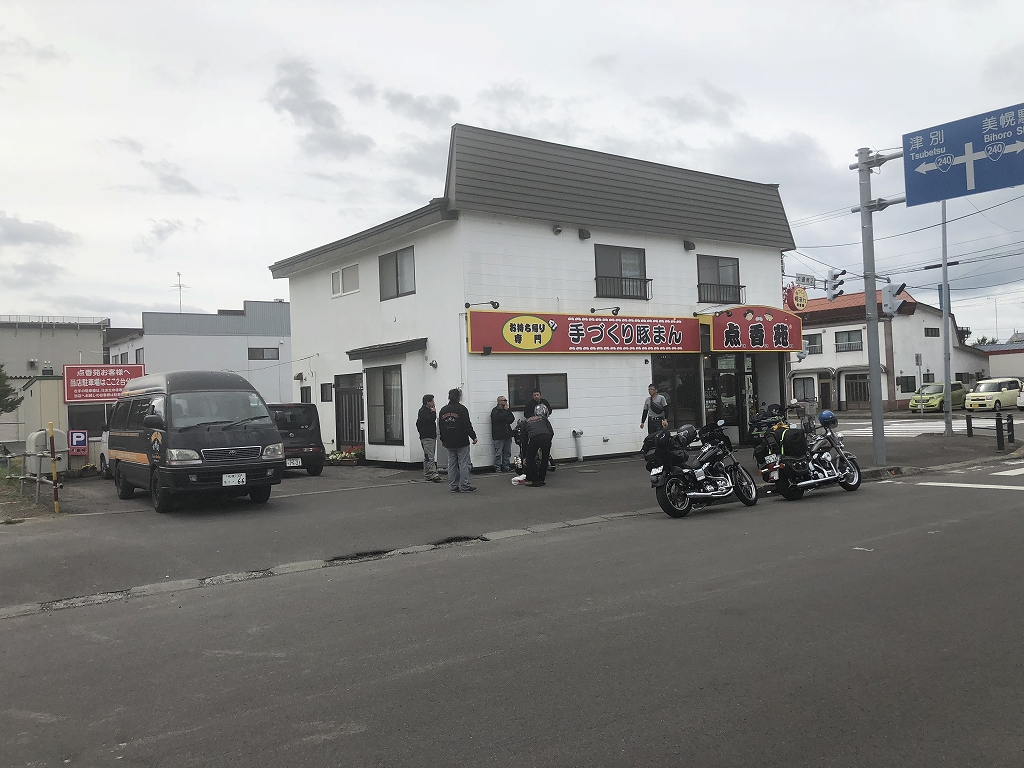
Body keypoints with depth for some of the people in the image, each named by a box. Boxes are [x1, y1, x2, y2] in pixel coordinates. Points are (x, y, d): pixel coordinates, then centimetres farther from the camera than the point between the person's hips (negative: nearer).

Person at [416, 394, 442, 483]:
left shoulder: (429, 410, 19)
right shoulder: (422, 411, -12)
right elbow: (431, 419, -25)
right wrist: (434, 412, -12)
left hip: (432, 437, 10)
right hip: (426, 438, -10)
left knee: (428, 457, 12)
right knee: (429, 457, -13)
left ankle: (427, 475, 16)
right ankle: (434, 475, -19)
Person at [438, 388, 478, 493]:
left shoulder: (443, 410, 9)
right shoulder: (461, 409, -11)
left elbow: (440, 427, 15)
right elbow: (467, 425, -14)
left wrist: (443, 440, 24)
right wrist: (474, 437, -7)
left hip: (449, 442, 6)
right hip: (462, 442, -6)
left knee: (452, 464, 10)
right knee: (464, 463, -1)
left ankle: (453, 486, 11)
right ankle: (464, 486, -2)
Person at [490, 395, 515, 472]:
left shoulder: (506, 410, 18)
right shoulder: (495, 410, -3)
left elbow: (512, 418, 8)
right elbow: (499, 418, -20)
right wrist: (506, 410, -8)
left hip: (507, 434, 7)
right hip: (499, 435, -7)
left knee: (507, 452, 8)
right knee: (498, 453, -6)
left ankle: (506, 466, 15)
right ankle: (497, 468, -1)